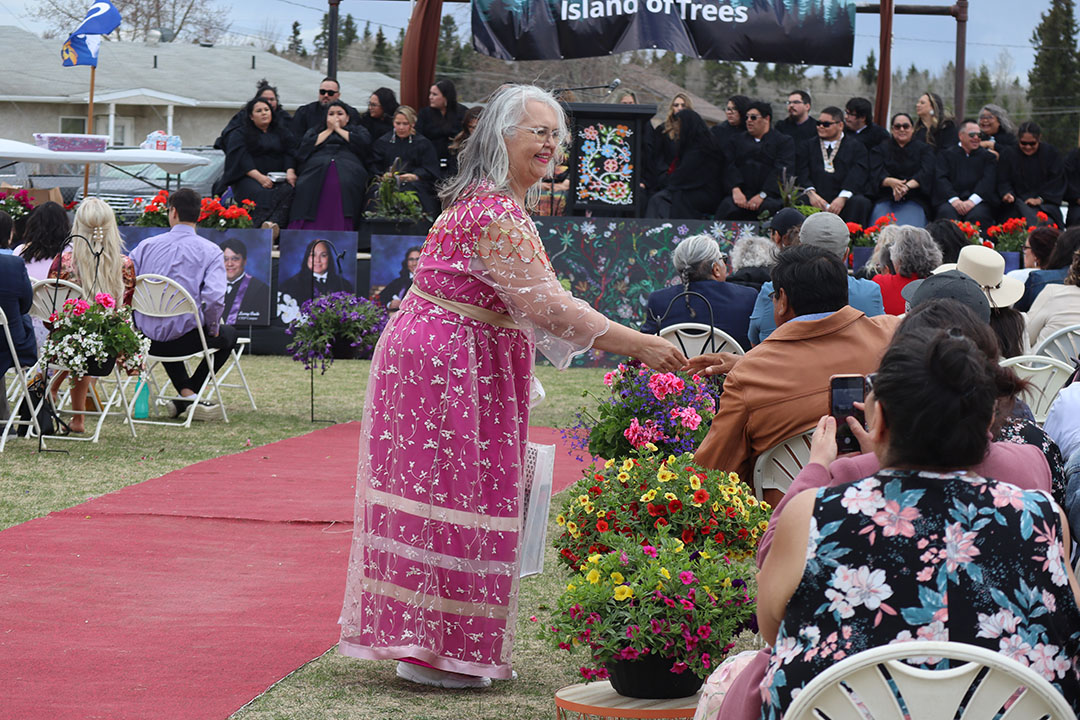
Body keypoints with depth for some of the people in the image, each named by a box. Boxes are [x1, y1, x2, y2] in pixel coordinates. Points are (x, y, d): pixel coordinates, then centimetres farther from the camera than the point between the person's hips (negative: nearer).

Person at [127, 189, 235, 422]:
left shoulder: (147, 245, 3)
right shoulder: (210, 251, -7)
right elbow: (214, 298, -20)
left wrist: (140, 321, 15)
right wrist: (212, 328, -1)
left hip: (146, 339, 4)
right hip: (184, 339, -4)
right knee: (228, 334, 28)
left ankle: (186, 394, 22)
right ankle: (187, 399, 18)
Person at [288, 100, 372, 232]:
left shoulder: (357, 130, 31)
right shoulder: (315, 131, 34)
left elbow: (364, 144, 8)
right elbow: (303, 149, 14)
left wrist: (338, 129, 16)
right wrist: (329, 130, 17)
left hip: (347, 171, -1)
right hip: (316, 170, 1)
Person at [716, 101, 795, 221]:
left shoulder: (784, 141, 12)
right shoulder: (739, 139, 24)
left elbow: (782, 171, -3)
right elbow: (730, 167, 10)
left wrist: (762, 195, -17)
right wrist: (735, 190, -12)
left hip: (770, 194, -2)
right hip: (742, 193, 2)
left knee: (769, 207, -38)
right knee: (727, 206, -31)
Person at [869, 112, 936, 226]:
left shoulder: (923, 148, 15)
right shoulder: (881, 149, 17)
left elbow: (926, 173, -3)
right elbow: (876, 174, 1)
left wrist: (907, 186, -21)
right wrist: (890, 182, -22)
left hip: (914, 201, -1)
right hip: (886, 199, 1)